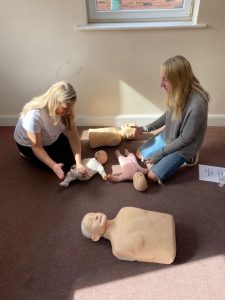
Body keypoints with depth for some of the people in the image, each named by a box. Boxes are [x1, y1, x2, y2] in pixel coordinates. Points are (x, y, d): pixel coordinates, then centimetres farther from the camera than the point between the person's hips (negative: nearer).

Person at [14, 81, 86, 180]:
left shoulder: (64, 110, -24)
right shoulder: (34, 115, -41)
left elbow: (73, 136, -22)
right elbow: (36, 147, -31)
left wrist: (79, 162, -32)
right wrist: (53, 166, -41)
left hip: (51, 138, 5)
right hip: (28, 144, -5)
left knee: (72, 157, 1)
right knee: (65, 164, -9)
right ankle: (28, 154, 9)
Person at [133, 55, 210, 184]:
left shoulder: (197, 105, -36)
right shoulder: (178, 92, -14)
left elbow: (185, 138, -25)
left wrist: (160, 154, -16)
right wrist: (147, 128, 1)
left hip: (183, 147, -7)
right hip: (168, 136, 7)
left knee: (153, 176, -7)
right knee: (140, 153, 14)